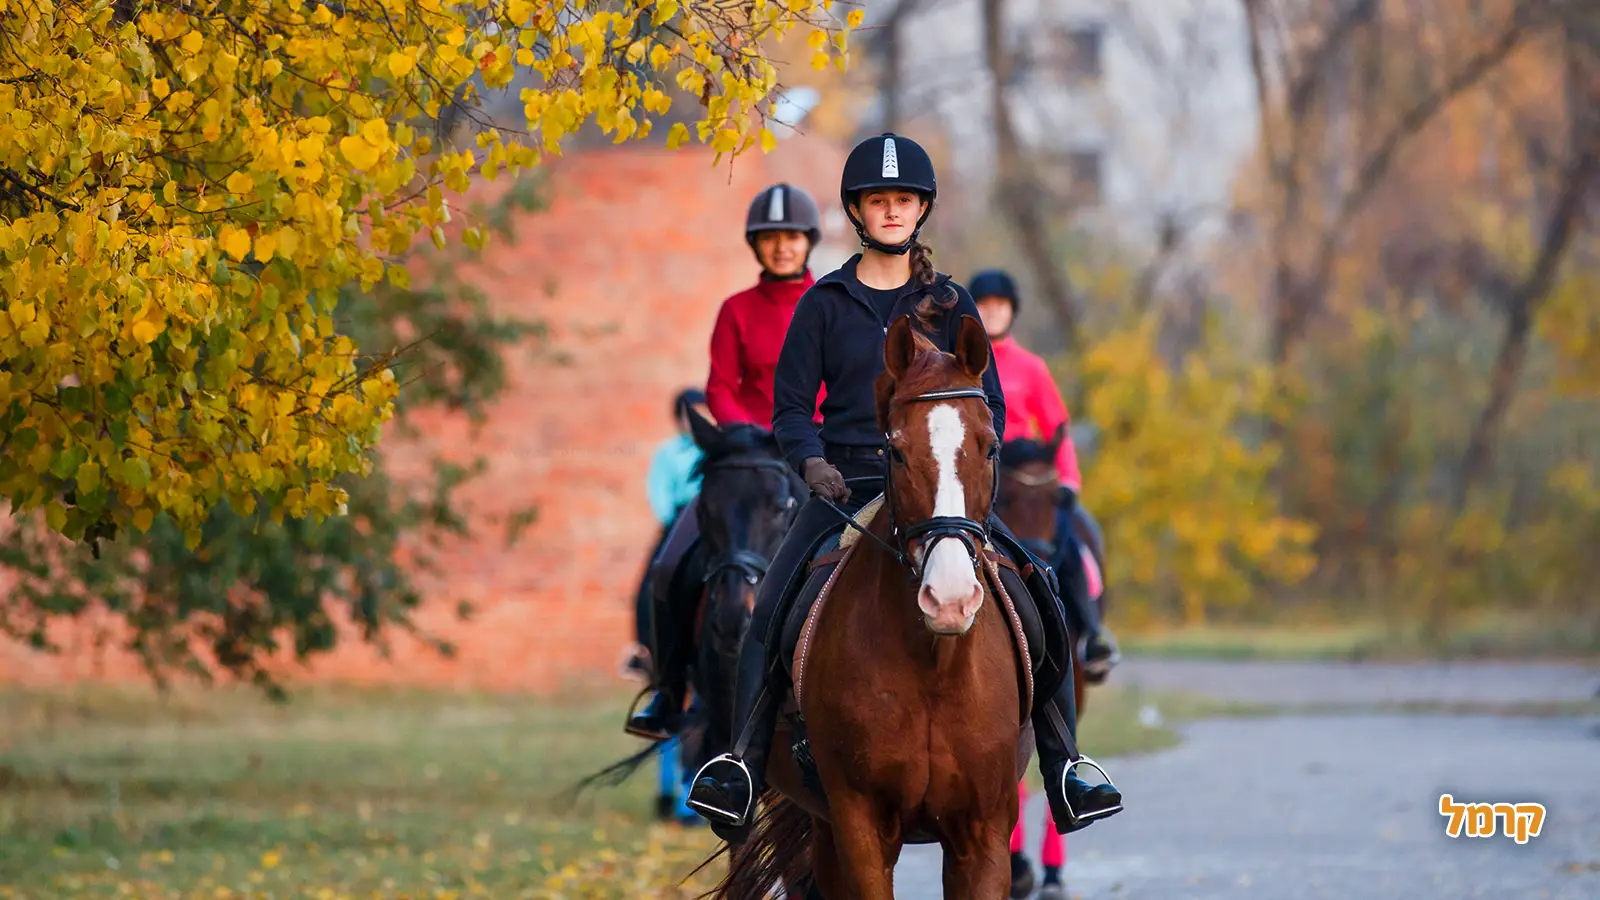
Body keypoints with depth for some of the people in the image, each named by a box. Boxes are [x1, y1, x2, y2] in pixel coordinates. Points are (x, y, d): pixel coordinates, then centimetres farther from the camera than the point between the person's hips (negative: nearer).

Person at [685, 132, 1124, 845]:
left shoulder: (950, 304, 11)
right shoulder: (826, 302, 8)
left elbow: (987, 405, 11)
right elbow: (790, 404, 7)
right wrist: (812, 462, -13)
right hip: (843, 486, -1)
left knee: (1038, 593, -18)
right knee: (772, 606, -25)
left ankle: (1065, 770, -14)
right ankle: (742, 766, -26)